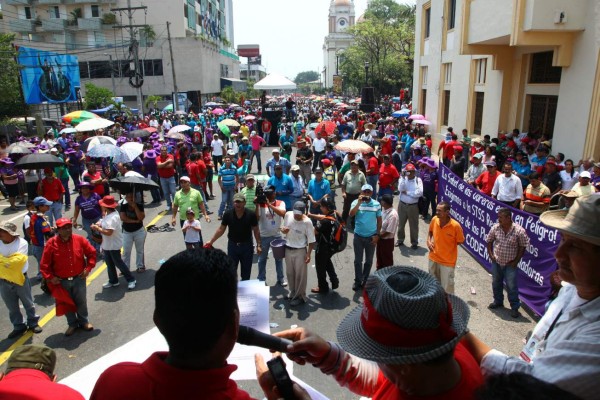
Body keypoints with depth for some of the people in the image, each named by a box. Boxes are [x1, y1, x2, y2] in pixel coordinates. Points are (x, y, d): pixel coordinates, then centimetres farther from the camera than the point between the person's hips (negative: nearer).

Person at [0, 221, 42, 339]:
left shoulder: (21, 243, -16)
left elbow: (16, 261, -25)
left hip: (20, 279, -3)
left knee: (28, 303, 14)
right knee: (12, 307, 16)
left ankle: (33, 323, 32)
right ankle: (18, 326, 33)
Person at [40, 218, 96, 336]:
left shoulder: (79, 240, -8)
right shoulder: (51, 243, -12)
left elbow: (92, 253, 2)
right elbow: (45, 264, -6)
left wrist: (88, 268, -4)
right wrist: (50, 277, -10)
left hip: (79, 279, 1)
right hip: (61, 281, -1)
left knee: (81, 302, 14)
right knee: (66, 303, 14)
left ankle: (84, 322, 34)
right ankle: (72, 324, 33)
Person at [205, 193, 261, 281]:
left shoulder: (251, 214, -12)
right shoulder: (228, 214, -9)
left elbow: (256, 231, -5)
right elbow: (221, 229, 0)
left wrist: (258, 245, -8)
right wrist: (211, 241, 0)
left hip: (247, 246, -1)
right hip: (232, 245, 1)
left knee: (246, 272, 13)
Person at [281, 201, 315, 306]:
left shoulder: (307, 222, -20)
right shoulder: (288, 215, -7)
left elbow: (311, 240, -13)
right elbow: (284, 228, 9)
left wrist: (308, 254, -15)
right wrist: (283, 230, -15)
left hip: (300, 251, -5)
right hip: (288, 249, 5)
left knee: (300, 274, 5)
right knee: (289, 273, 18)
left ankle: (300, 296, 20)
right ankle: (292, 292, 38)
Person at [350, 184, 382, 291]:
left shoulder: (376, 204, -5)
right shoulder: (356, 202, -7)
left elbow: (379, 220, 1)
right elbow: (351, 214, -23)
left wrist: (377, 235, -4)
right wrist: (359, 202, -29)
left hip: (371, 237, 1)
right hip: (358, 236, -1)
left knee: (369, 261, 13)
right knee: (358, 260, 8)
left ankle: (365, 280, 29)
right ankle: (358, 281, 21)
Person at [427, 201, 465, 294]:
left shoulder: (455, 225, -24)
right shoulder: (434, 220, -10)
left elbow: (460, 241, -8)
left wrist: (448, 246, -10)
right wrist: (429, 241, -4)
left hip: (447, 261, -5)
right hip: (433, 258, 5)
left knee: (447, 286, 8)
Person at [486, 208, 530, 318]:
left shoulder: (519, 231, -20)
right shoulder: (495, 227, -10)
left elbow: (522, 247, -8)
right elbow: (489, 241, 6)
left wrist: (516, 261, -9)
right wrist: (491, 254, -1)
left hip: (510, 264, -4)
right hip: (496, 262, 4)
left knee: (511, 286, 4)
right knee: (496, 283, 19)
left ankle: (515, 307, 21)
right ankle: (498, 301, 40)